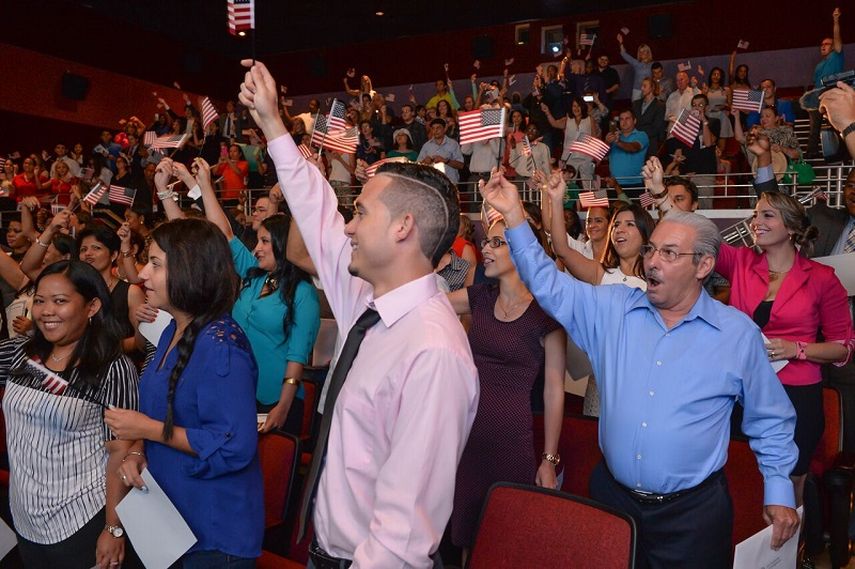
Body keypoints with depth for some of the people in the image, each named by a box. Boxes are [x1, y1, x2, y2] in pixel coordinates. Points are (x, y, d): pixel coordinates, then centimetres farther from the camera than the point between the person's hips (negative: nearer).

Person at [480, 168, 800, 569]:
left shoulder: (739, 333, -3)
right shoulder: (612, 309, -1)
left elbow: (769, 420, 7)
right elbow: (548, 284, -5)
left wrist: (779, 489, 4)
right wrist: (513, 215, -13)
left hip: (692, 509, -2)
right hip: (612, 497, 2)